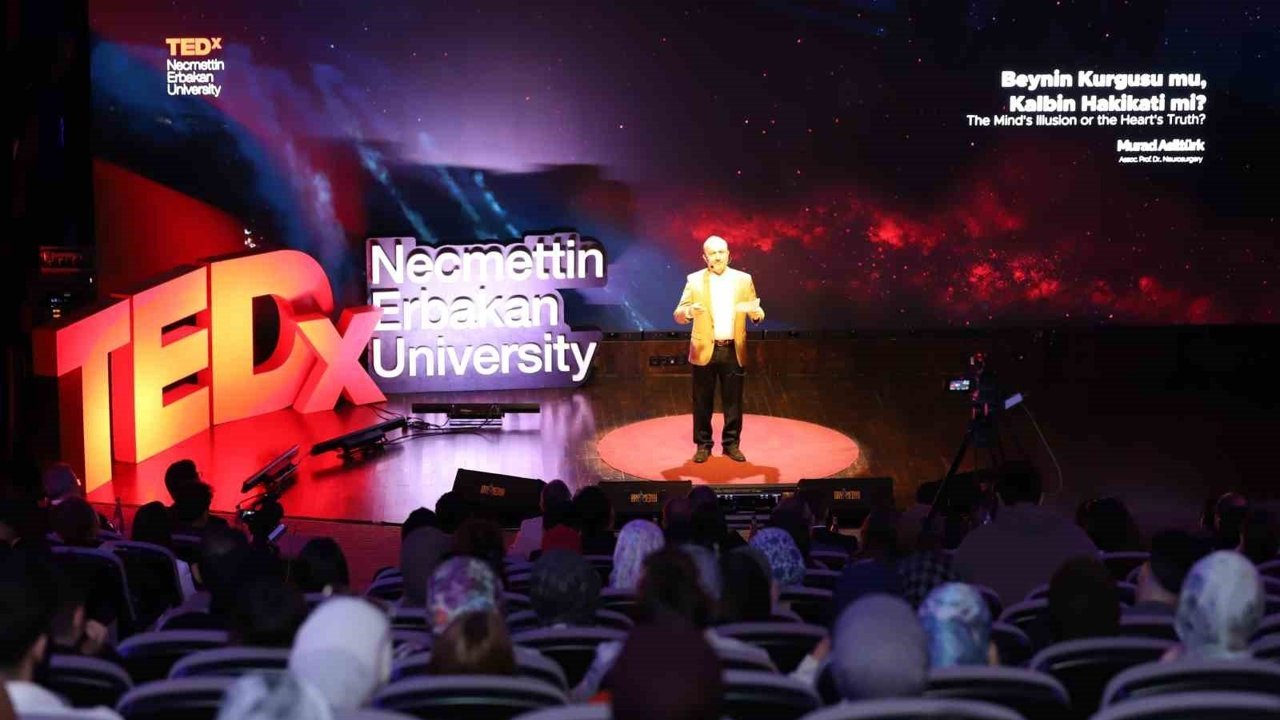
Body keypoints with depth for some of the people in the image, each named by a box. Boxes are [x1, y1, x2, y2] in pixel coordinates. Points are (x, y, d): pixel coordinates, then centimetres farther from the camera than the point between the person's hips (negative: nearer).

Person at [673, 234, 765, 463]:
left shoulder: (743, 279, 5)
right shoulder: (695, 280, 0)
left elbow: (756, 314, 4)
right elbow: (678, 315, -4)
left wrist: (757, 313, -21)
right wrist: (690, 311, -27)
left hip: (733, 350, 1)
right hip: (705, 350, -1)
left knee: (733, 401, 6)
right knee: (702, 402, 5)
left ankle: (731, 444, 18)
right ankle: (703, 445, 15)